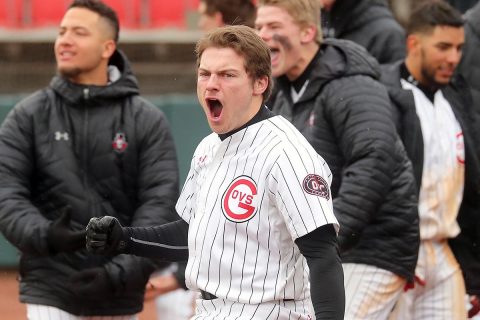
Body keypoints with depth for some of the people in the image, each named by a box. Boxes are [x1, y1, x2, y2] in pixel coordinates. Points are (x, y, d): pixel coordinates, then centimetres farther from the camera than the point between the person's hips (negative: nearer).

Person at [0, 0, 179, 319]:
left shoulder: (147, 120, 1)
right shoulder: (28, 115, 3)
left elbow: (160, 205, -6)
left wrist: (122, 272, -19)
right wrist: (43, 236, -23)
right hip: (50, 292, 0)